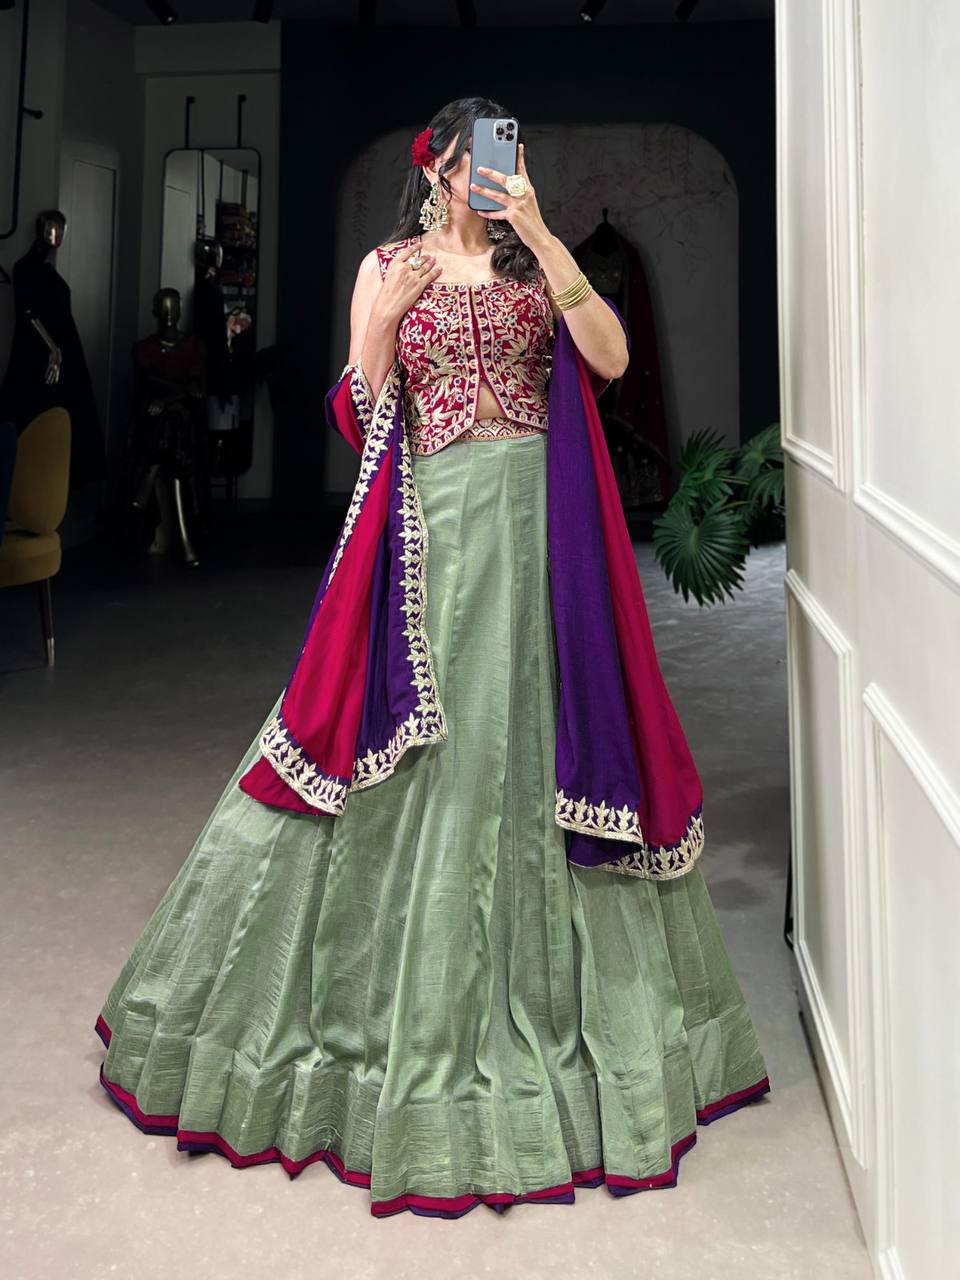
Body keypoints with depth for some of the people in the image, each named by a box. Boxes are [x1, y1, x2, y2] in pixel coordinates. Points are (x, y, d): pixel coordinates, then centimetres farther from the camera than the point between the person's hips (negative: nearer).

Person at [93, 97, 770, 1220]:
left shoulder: (537, 263, 13)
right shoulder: (387, 267, 12)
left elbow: (611, 357, -6)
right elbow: (358, 417, 6)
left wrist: (540, 236, -9)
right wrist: (386, 315, -5)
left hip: (538, 531, 1)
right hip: (432, 528, -1)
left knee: (535, 742, 4)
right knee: (420, 759, 1)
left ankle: (548, 996, 22)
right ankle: (411, 1012, 18)